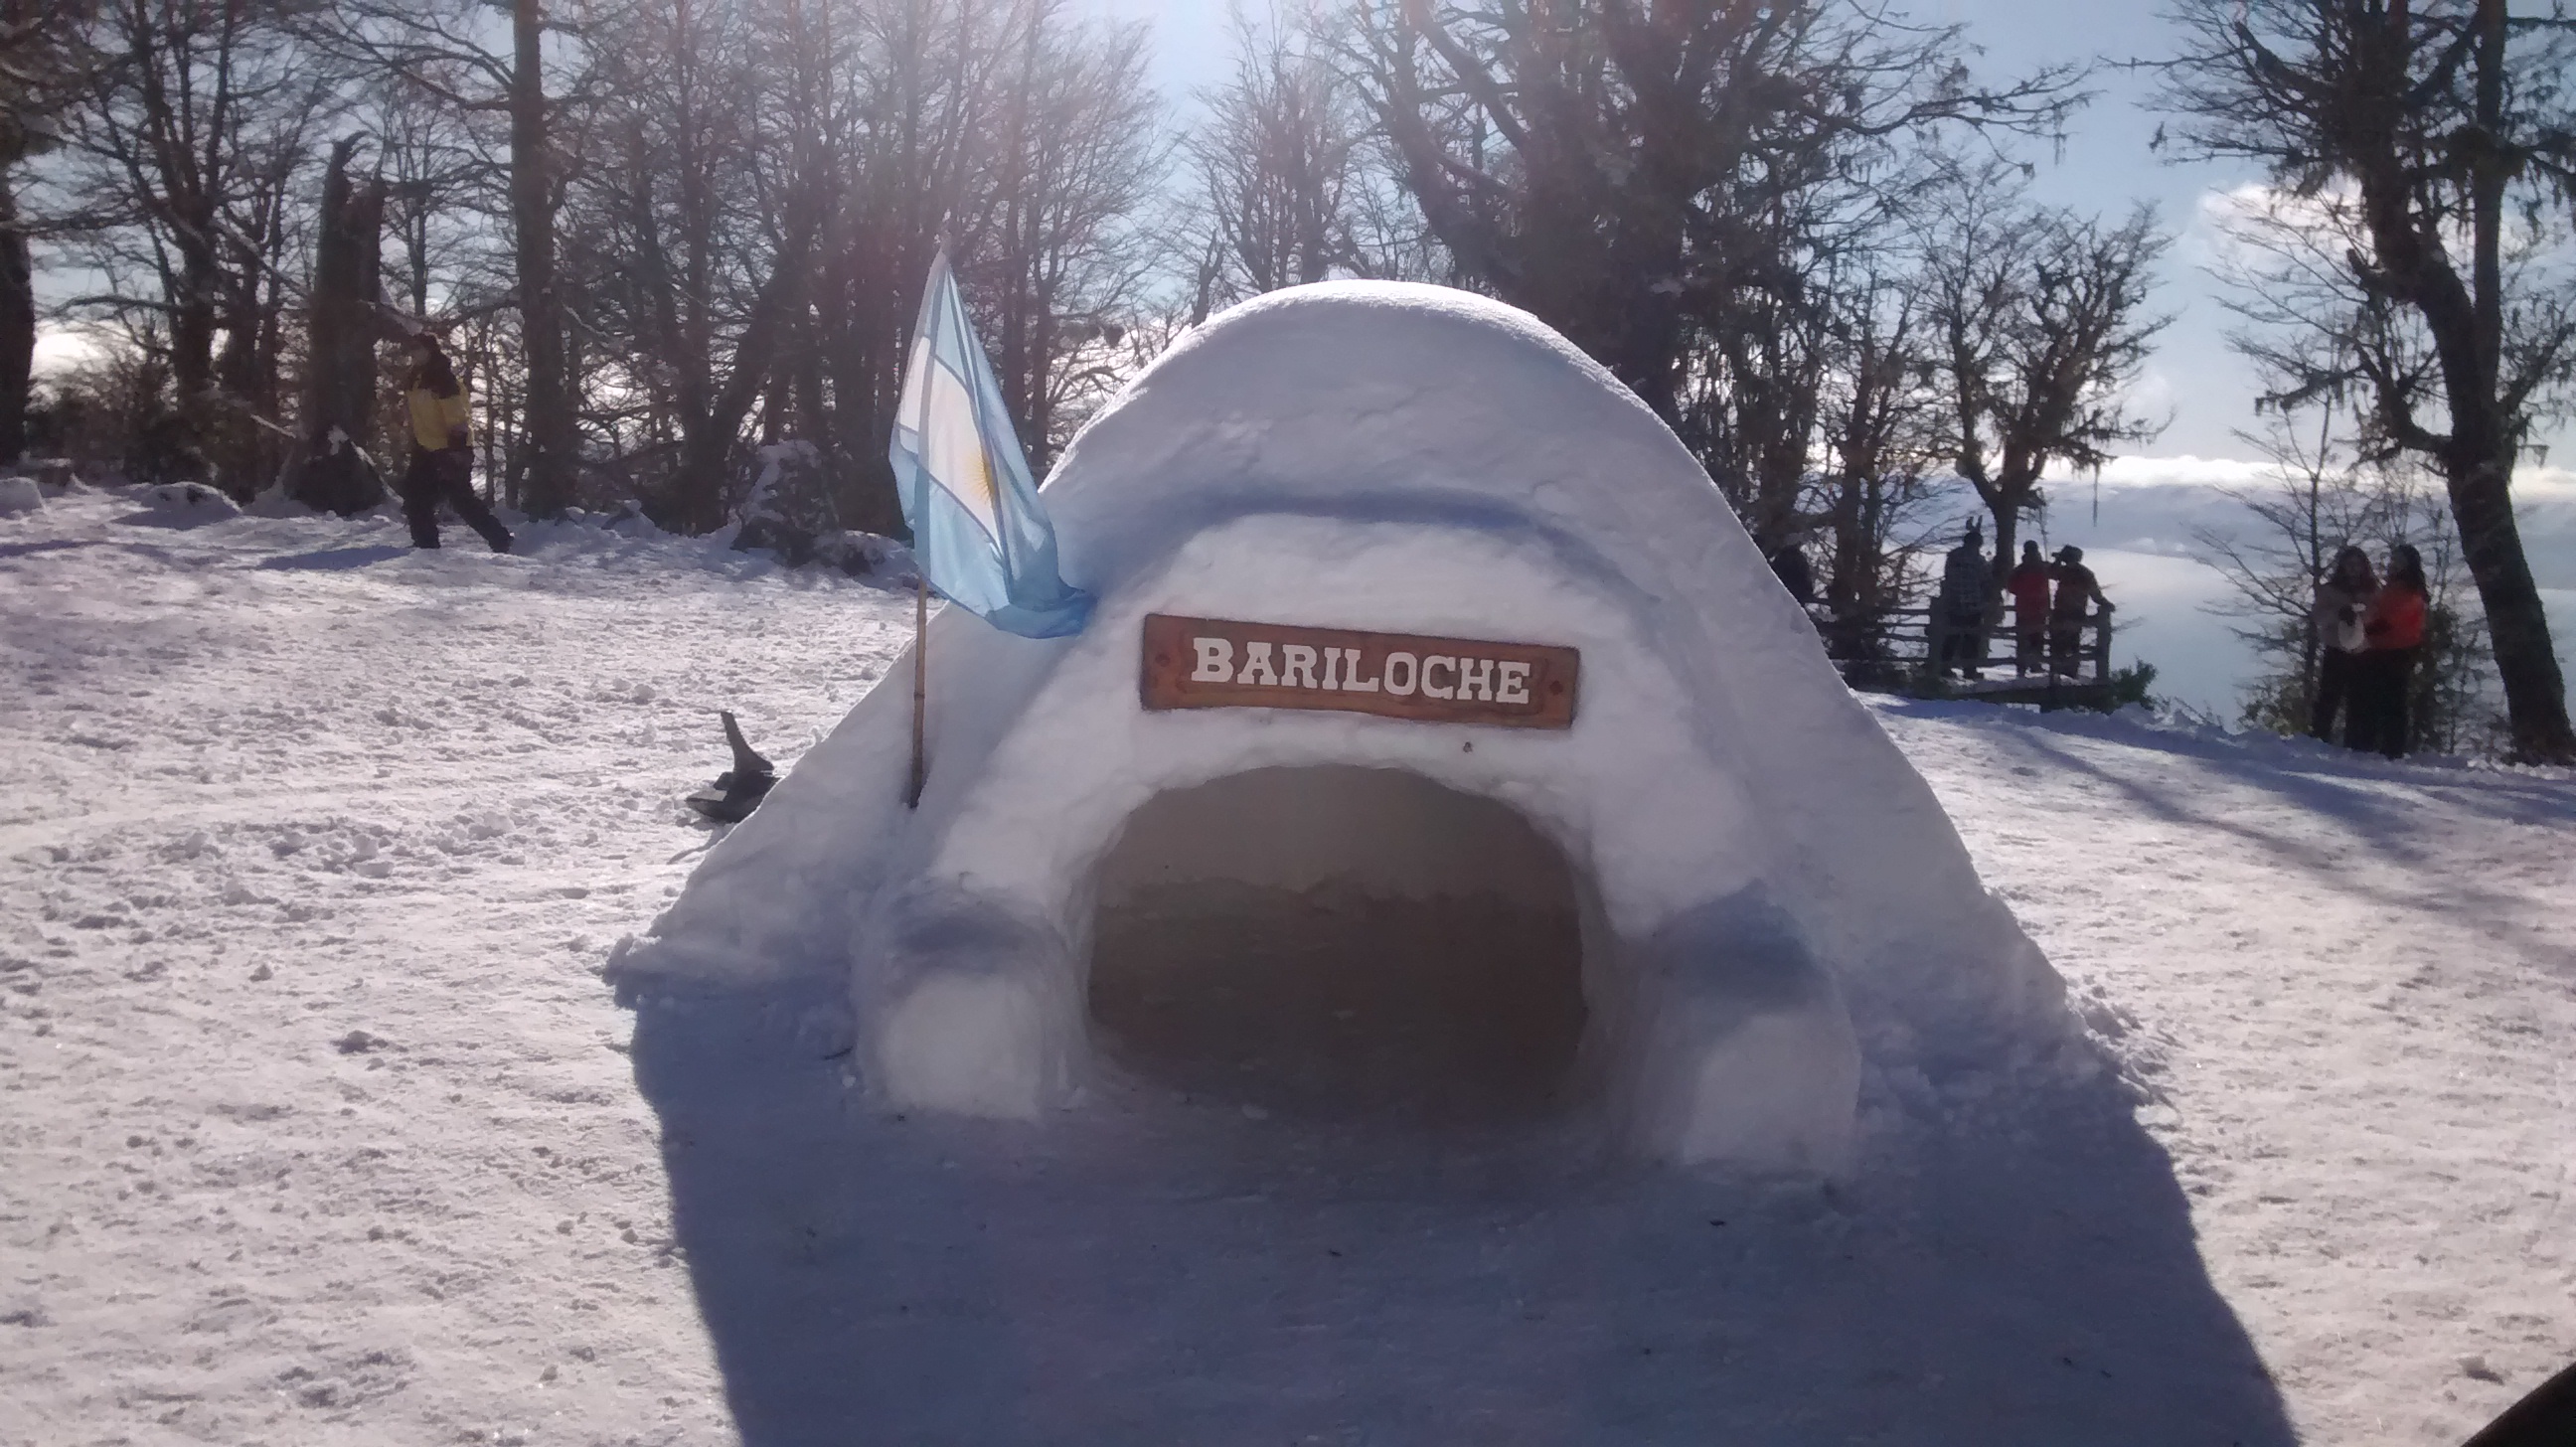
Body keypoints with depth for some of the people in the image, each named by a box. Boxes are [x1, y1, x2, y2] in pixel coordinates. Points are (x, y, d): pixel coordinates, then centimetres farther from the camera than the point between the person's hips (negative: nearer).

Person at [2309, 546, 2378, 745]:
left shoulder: (2372, 591, 11)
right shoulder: (2329, 589, 6)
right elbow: (2317, 616, -4)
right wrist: (2338, 614, -22)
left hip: (2363, 655, 2)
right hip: (2336, 653, -2)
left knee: (2358, 704, 2)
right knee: (2328, 699, -5)